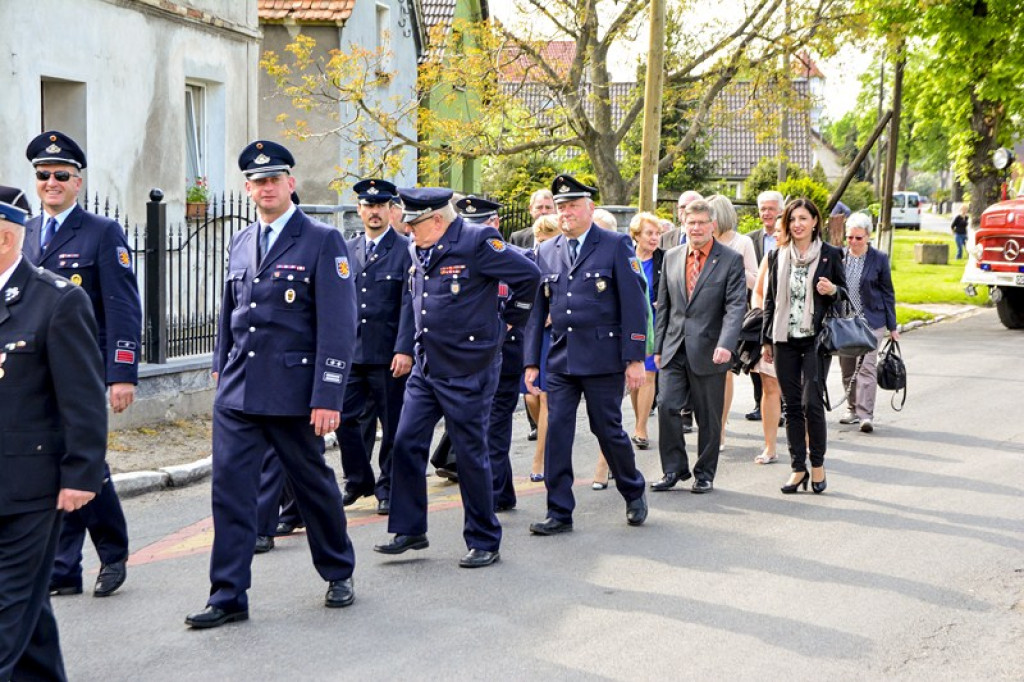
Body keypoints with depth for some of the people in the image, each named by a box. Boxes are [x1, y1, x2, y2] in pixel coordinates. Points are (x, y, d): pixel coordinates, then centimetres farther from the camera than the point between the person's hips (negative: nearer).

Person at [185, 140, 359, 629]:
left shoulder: (323, 241, -7)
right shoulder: (240, 244, 12)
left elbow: (338, 326, -11)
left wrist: (327, 397, -16)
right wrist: (221, 369, 16)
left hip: (293, 392, -5)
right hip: (237, 392, 5)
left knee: (313, 484, 10)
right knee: (230, 488, -2)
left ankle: (339, 574, 30)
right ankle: (228, 597, 4)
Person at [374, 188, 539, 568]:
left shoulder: (477, 242, -14)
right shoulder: (419, 251, 10)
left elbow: (528, 274, -13)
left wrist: (506, 321, -3)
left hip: (469, 370, -7)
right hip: (426, 369, 7)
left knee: (471, 454, 0)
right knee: (406, 444, 3)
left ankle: (484, 543, 12)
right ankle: (409, 530, 16)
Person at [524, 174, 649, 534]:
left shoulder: (616, 245, -2)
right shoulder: (546, 252, 10)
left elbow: (633, 304, -5)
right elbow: (537, 309, 13)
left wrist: (635, 359, -10)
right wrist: (531, 361, 7)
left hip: (603, 358, -4)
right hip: (560, 358, 4)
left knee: (608, 430, 4)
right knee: (556, 432, -1)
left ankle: (634, 493, 29)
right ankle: (559, 513, 6)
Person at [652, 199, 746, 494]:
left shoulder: (730, 260, -3)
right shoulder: (671, 257, 10)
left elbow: (736, 306, -11)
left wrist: (725, 345, -24)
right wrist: (659, 346, 11)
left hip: (708, 352, -3)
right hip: (674, 349, 3)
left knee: (708, 417, 5)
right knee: (667, 407, -6)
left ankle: (705, 474, 18)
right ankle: (674, 469, 7)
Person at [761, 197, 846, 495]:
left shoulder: (830, 255, 2)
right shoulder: (779, 256, 10)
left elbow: (845, 293, 10)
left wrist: (832, 290, -14)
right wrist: (766, 339, 12)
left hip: (816, 339, -3)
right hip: (785, 340, 3)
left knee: (812, 402, -10)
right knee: (791, 405, 4)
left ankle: (818, 465, 5)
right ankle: (798, 468, 11)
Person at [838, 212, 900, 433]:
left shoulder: (879, 259, -1)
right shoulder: (838, 257, 4)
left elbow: (887, 293, 5)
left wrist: (892, 327, 4)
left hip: (871, 322, -3)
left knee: (867, 367, -11)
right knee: (847, 369, 9)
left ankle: (866, 415, -13)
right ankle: (853, 409, 22)